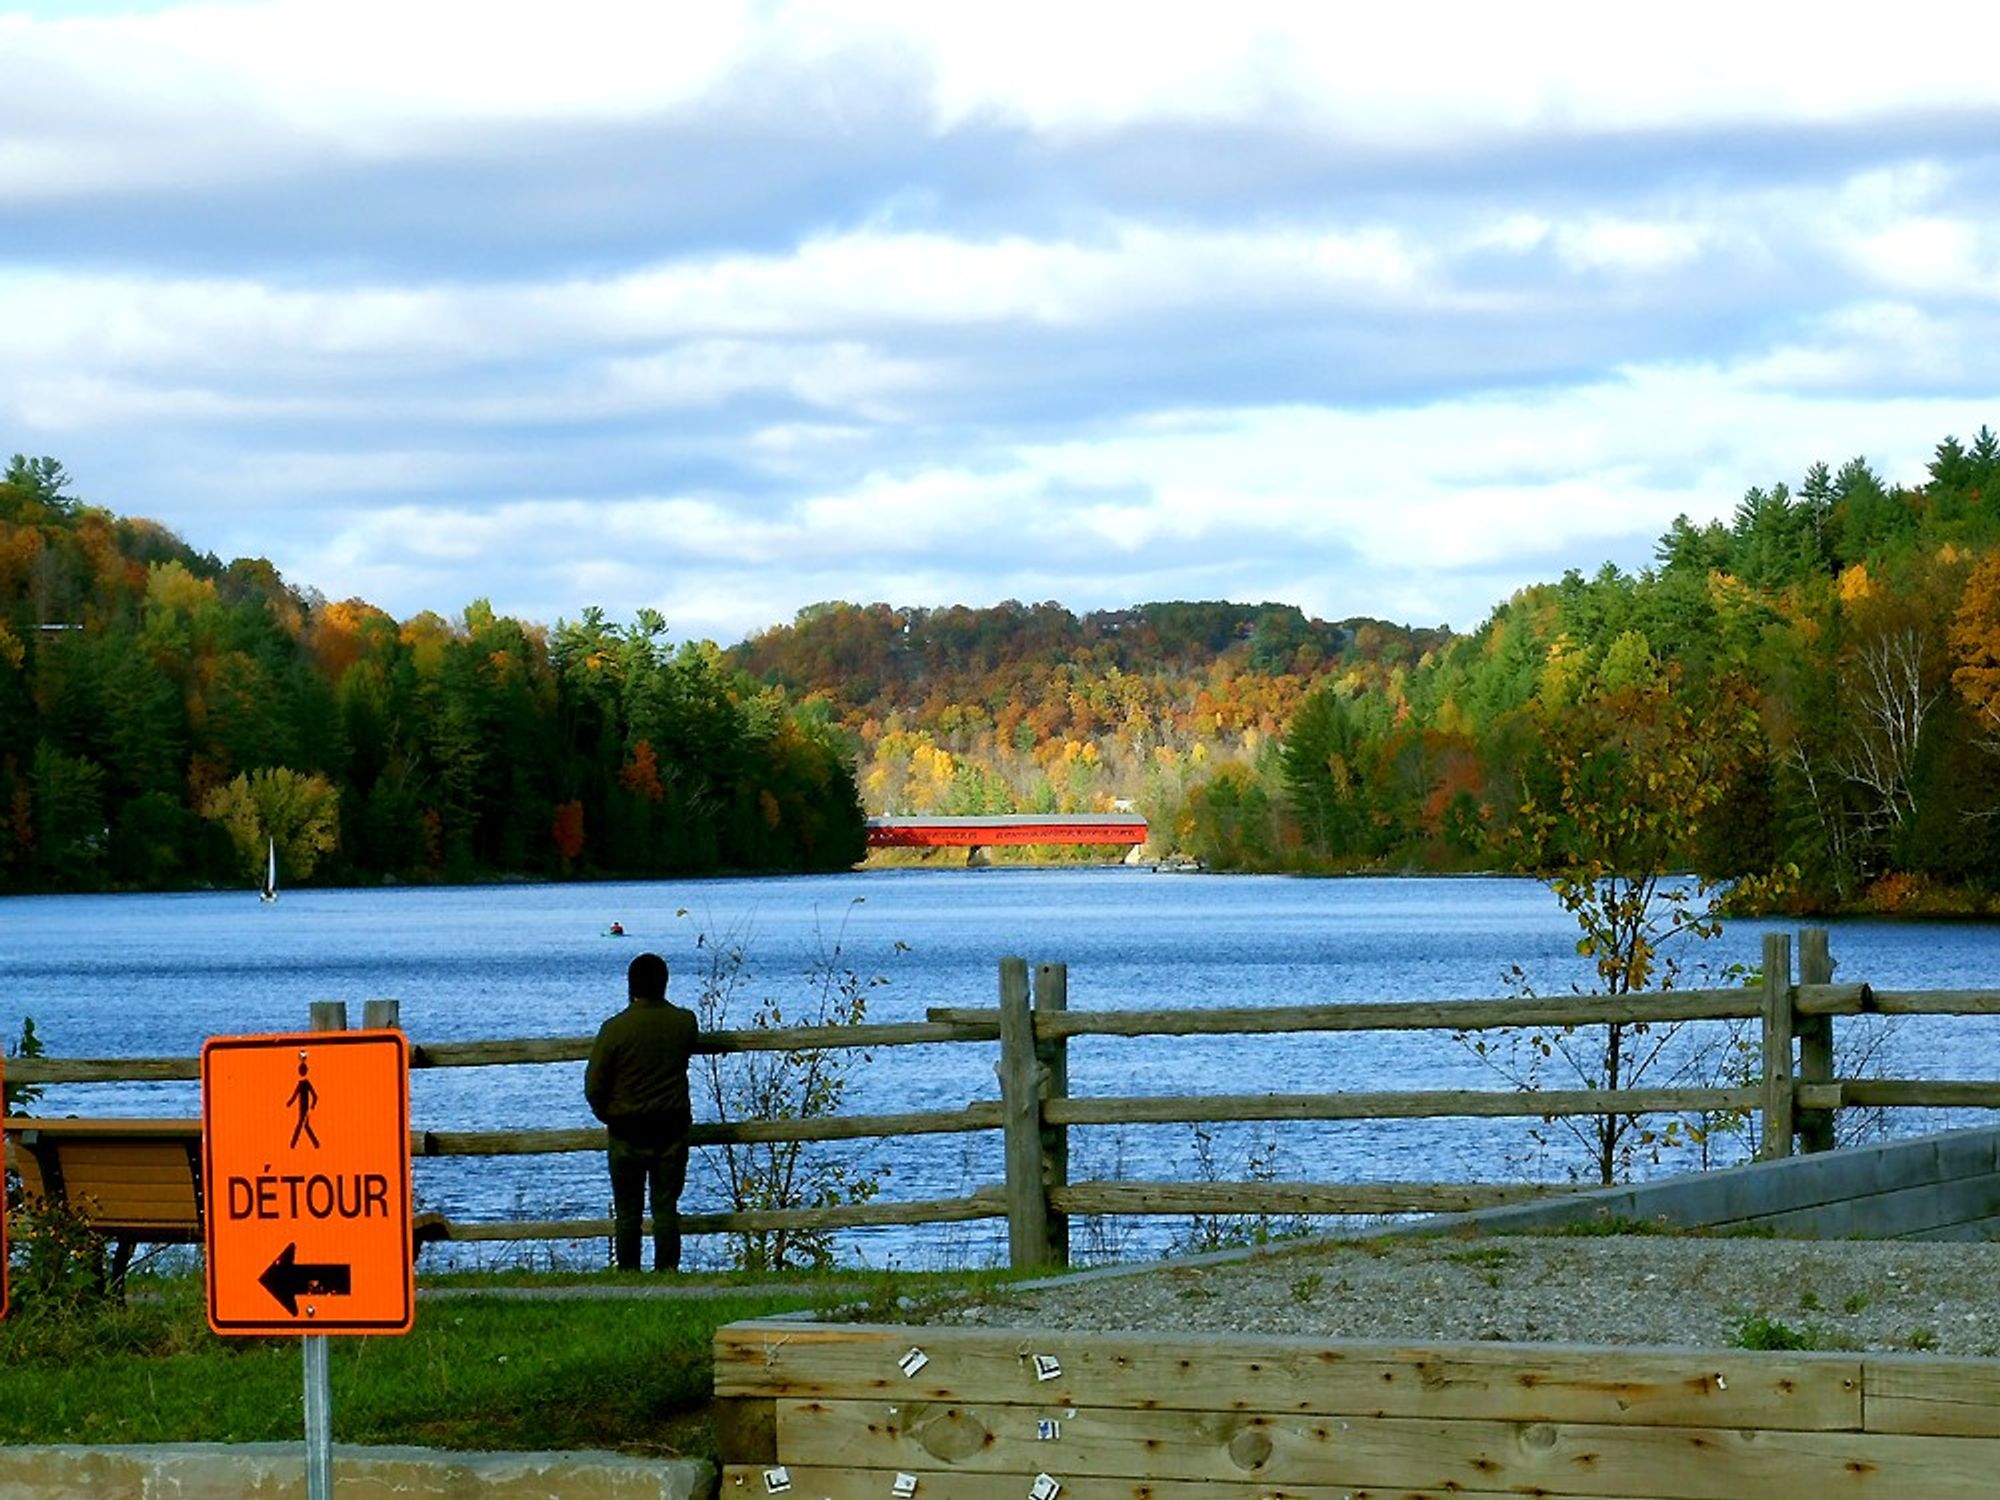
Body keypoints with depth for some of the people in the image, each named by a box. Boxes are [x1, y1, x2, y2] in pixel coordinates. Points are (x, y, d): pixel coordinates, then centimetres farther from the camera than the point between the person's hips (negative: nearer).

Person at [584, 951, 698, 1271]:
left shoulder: (615, 1029, -12)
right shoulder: (684, 1023, -4)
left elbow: (594, 1086, -8)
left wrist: (608, 1117, 9)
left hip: (627, 1133, -2)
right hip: (672, 1128, 2)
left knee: (627, 1211, 6)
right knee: (666, 1208, 6)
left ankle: (628, 1274, 5)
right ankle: (667, 1272, 3)